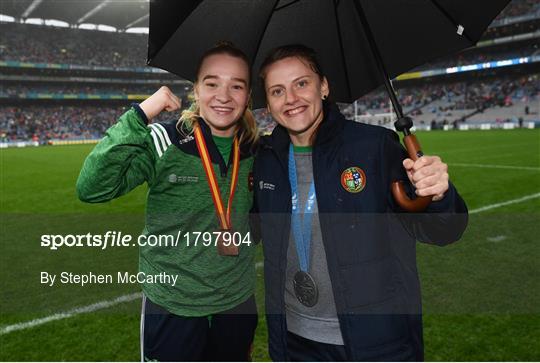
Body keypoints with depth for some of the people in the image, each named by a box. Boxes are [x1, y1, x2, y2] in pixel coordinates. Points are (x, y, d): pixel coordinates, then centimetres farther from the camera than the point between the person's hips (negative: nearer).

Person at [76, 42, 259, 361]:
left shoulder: (256, 150, -3)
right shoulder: (162, 142, -16)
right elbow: (91, 189, -28)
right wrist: (141, 115, -31)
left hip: (238, 302, 4)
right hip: (172, 307, -4)